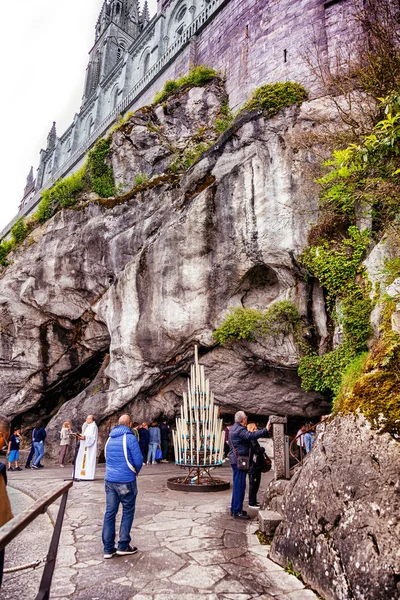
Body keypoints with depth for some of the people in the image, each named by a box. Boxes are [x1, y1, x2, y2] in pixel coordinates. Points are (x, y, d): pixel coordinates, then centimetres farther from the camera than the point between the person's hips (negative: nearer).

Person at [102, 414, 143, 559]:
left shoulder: (110, 438, 9)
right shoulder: (130, 438, -12)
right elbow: (138, 460, -14)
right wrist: (136, 470, 9)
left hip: (109, 480, 6)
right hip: (126, 481, -6)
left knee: (110, 513, 10)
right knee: (128, 512, 10)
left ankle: (108, 548, 14)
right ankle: (123, 546, 14)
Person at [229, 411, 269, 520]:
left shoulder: (234, 427, 14)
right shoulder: (240, 429, -19)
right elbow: (251, 436, -34)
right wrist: (265, 430, -34)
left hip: (236, 460, 11)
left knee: (237, 485, 17)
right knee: (240, 485, -6)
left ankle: (234, 509, 25)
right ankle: (237, 511, -1)